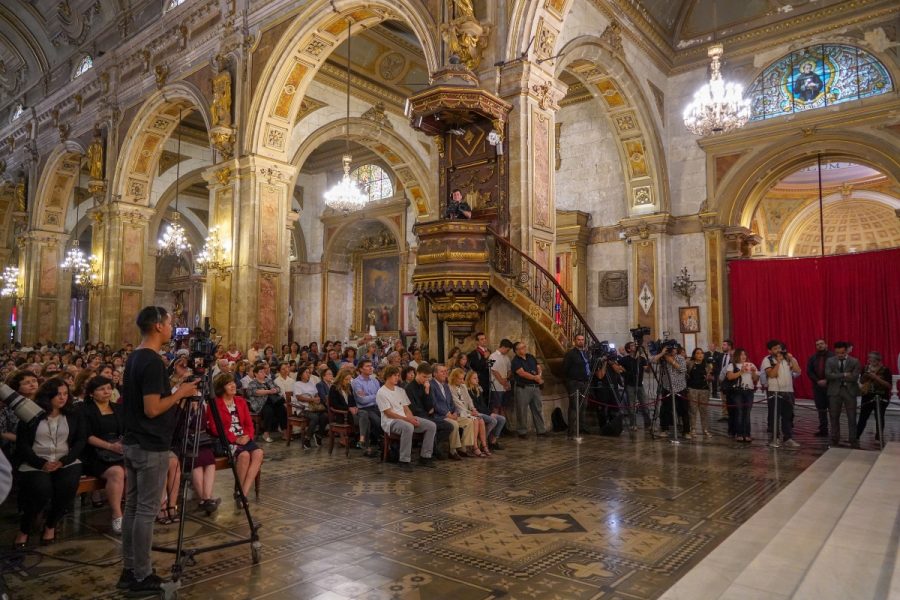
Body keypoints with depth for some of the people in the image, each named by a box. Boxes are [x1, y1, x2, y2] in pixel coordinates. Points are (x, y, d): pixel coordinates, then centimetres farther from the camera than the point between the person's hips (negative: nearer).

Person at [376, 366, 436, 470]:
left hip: (406, 419, 8)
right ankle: (404, 461, -29)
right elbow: (389, 414, -12)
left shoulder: (400, 390, 19)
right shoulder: (381, 393, -6)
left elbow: (406, 408, 16)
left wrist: (412, 418, -7)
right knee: (408, 427, -40)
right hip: (390, 422, -8)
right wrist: (407, 419, -20)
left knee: (431, 426, -9)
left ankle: (425, 456, -1)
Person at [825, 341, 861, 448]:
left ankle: (853, 441, 10)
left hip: (849, 391, -1)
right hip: (835, 391, 1)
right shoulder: (830, 361, 2)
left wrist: (837, 377, -7)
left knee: (852, 417, 1)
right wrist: (844, 375, -18)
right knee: (834, 417, 7)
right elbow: (828, 375, -11)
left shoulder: (854, 362, -1)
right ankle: (835, 440, 16)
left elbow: (854, 377, -12)